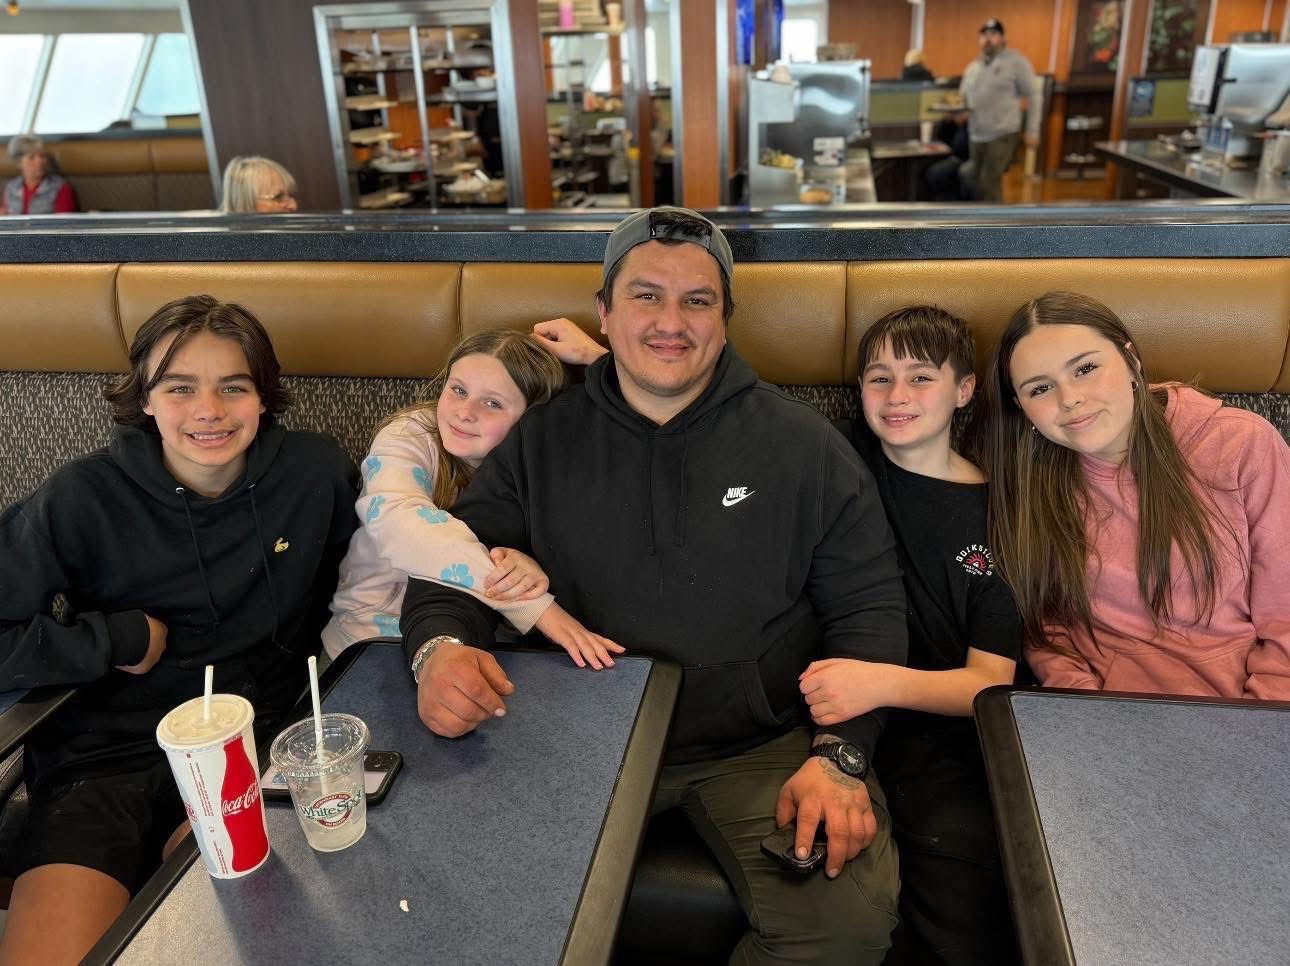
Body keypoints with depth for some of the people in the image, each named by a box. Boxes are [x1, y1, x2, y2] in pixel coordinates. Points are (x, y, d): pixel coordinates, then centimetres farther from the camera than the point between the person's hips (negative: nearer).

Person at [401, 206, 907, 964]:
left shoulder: (802, 443, 1)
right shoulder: (543, 442, 5)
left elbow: (869, 607, 1)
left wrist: (841, 754, -12)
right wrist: (440, 647, -19)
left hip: (766, 745, 0)